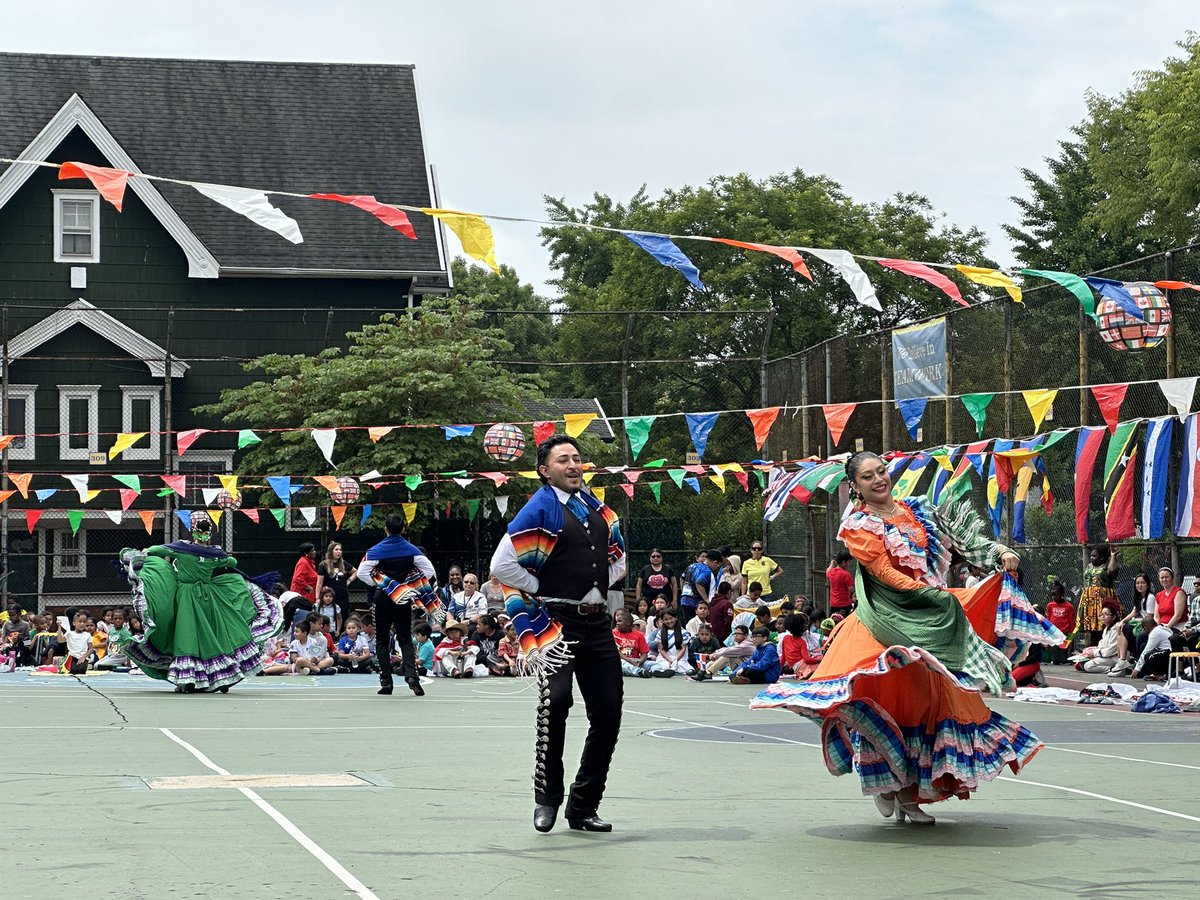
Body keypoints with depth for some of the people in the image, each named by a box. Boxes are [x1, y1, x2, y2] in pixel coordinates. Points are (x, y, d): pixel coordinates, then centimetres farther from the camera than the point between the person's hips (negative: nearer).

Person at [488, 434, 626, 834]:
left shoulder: (597, 509, 14)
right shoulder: (540, 510, -7)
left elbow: (617, 556, 29)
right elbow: (502, 564, -11)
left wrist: (598, 589, 13)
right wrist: (543, 592, -6)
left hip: (596, 623, 7)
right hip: (555, 622, -7)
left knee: (608, 710, 4)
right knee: (556, 697, -25)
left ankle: (583, 807, 16)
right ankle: (547, 798, -12)